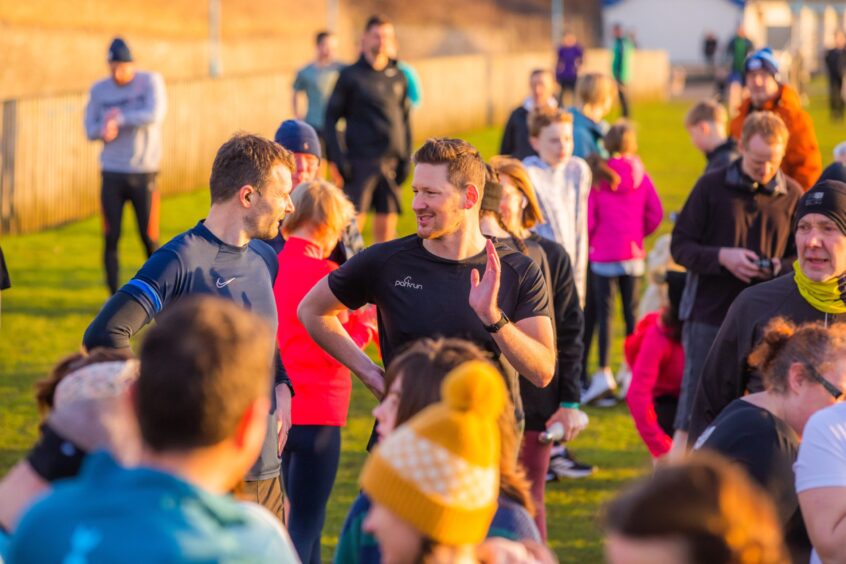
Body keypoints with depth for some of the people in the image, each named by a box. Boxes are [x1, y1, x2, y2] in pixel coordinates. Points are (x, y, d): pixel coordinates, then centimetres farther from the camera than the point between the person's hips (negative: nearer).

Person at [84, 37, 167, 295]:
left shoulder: (150, 82, -4)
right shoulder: (99, 90, 5)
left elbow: (155, 114, -19)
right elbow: (91, 129, 4)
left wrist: (118, 119, -15)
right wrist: (105, 129, -19)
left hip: (143, 173, -2)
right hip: (112, 174, 2)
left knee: (149, 238, 0)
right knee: (111, 237, -1)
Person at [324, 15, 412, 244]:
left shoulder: (398, 77, 12)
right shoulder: (350, 75, 0)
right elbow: (331, 118, 0)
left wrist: (406, 158, 9)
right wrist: (338, 158, -9)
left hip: (391, 162, 4)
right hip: (360, 162, -4)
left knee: (387, 224, 5)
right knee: (353, 221, -9)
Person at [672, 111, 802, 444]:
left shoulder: (792, 195, 4)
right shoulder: (711, 187, 0)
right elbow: (680, 246, 1)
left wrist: (779, 267, -13)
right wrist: (722, 257, -16)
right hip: (709, 315, -2)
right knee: (695, 405, 0)